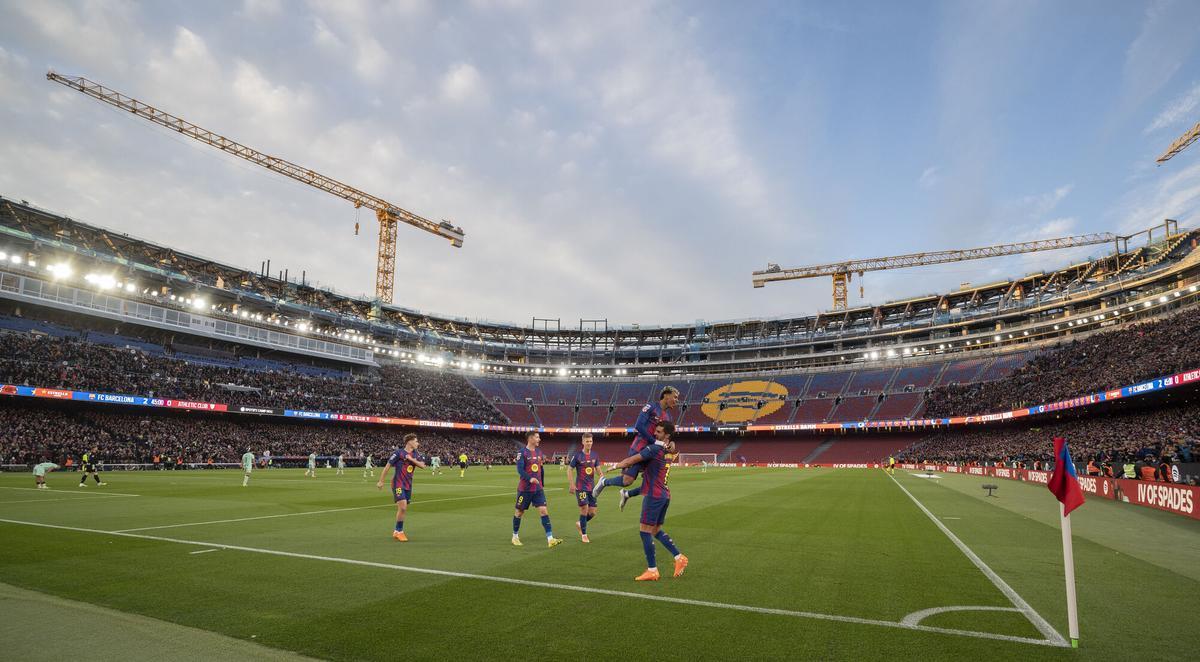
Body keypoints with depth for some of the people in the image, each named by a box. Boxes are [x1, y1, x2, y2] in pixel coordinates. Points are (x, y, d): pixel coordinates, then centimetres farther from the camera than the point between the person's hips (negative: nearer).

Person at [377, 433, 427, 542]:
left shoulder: (415, 455, 9)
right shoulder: (399, 453, -9)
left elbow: (423, 465, -4)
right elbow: (387, 466, -7)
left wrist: (412, 459, -16)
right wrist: (381, 481, -7)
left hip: (408, 485, 6)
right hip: (398, 484, -6)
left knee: (403, 509, 9)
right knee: (402, 507, -16)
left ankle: (396, 532, 23)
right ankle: (399, 531, -1)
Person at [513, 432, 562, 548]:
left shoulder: (539, 452, 10)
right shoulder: (523, 452, -10)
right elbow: (519, 469, -20)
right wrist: (529, 479, -33)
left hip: (538, 488, 5)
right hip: (524, 489, -5)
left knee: (544, 511, -6)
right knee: (519, 512, 9)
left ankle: (550, 539, -10)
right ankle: (515, 536, 28)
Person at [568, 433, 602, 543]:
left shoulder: (595, 455, 6)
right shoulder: (577, 455, -8)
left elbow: (598, 469, 5)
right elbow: (569, 470, -4)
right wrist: (571, 485, -10)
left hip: (592, 487, 5)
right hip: (581, 487, -5)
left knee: (592, 512, 5)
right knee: (584, 509, -7)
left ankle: (580, 524, 32)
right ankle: (584, 535, 8)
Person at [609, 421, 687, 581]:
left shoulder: (654, 449, -15)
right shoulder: (670, 450, 10)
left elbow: (631, 460, -13)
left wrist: (615, 466, 4)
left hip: (654, 495, -9)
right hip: (665, 494, 9)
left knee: (645, 531, -2)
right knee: (656, 530, 18)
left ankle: (652, 571, 1)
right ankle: (679, 557, 15)